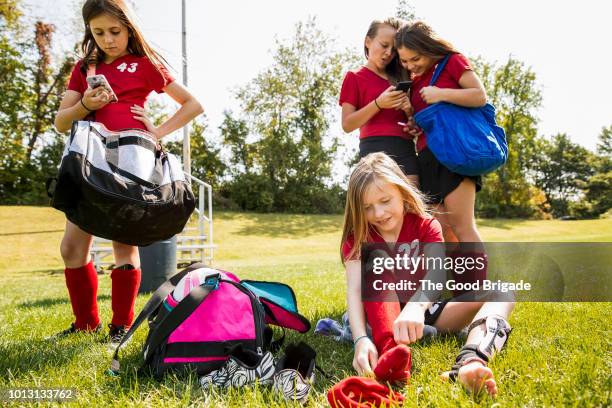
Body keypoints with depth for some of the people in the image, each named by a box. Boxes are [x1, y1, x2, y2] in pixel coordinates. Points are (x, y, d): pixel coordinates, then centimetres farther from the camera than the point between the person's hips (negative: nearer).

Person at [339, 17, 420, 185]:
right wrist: (378, 104, -13)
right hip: (376, 150, -5)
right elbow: (347, 125, -1)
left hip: (406, 149, 5)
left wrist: (409, 110, 2)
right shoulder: (355, 77, 9)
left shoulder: (399, 78, 24)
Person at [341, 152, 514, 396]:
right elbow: (354, 289, -25)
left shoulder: (426, 226, -9)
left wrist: (416, 307, -52)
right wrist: (361, 339, -45)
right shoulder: (356, 237, -9)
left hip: (425, 311, 2)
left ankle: (469, 362, -54)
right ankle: (389, 352, -57)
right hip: (385, 314, -1)